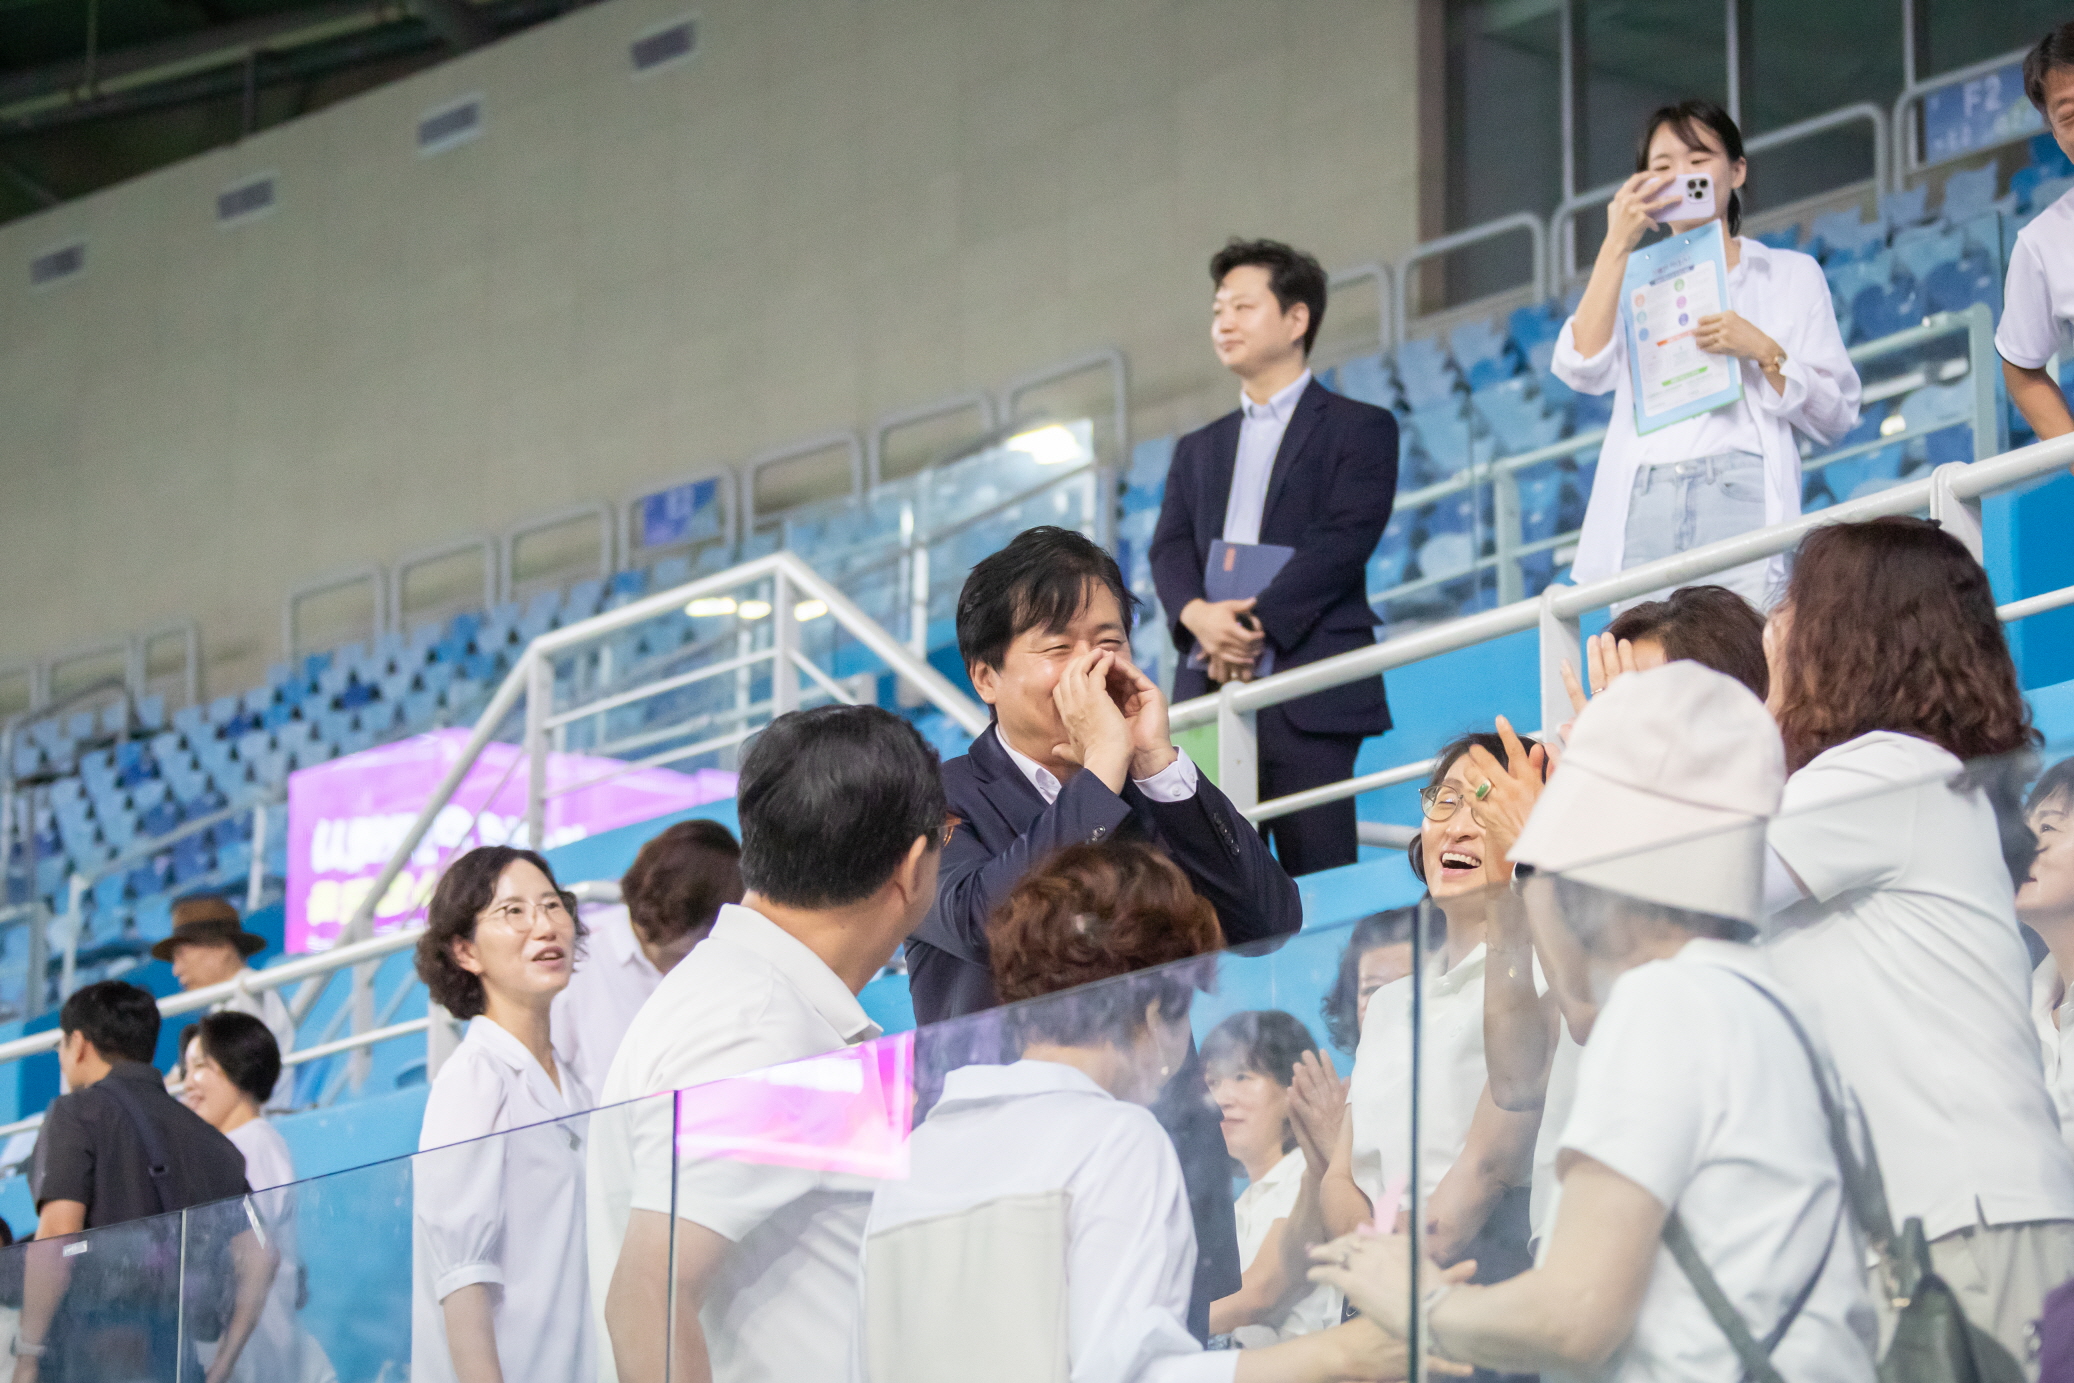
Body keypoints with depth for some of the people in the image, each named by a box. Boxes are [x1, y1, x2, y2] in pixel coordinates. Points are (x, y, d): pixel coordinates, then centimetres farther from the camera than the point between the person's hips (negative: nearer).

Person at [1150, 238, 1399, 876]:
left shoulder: (1359, 428, 7)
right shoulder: (1198, 450, 24)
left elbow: (1342, 542, -7)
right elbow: (1170, 550, 11)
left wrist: (1254, 625, -17)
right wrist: (1199, 614, -12)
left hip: (1307, 695, -5)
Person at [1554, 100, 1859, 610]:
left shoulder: (1789, 275, 18)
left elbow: (1835, 414, 10)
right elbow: (1582, 368, 2)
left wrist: (1761, 351, -7)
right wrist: (1617, 246, 0)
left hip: (1739, 494, -2)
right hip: (1643, 506, 2)